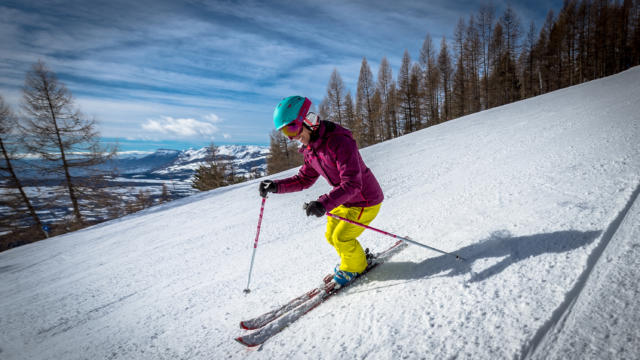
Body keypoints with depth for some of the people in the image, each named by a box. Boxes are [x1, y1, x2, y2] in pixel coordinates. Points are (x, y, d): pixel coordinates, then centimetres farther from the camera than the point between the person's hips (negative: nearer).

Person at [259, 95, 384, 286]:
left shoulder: (339, 142, -31)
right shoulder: (310, 149, -2)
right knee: (331, 236, 14)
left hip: (365, 201, -8)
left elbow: (352, 184, -37)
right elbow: (304, 179, 7)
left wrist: (324, 203, -48)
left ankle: (354, 267, 23)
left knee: (341, 237, -7)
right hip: (343, 201, 9)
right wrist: (276, 186, -6)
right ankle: (357, 257, 40)